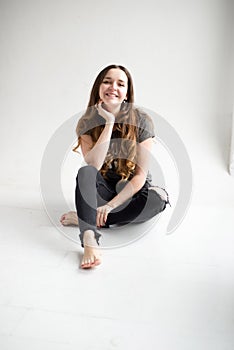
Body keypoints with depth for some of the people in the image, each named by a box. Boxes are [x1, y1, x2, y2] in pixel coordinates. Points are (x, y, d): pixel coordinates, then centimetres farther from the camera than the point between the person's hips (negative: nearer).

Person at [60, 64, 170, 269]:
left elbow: (140, 175, -15)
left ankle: (84, 217, -25)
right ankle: (90, 241, -48)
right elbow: (93, 165, -23)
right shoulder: (87, 123, -7)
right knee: (85, 172, -31)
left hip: (131, 191, 0)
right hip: (103, 190, 1)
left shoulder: (141, 121, -12)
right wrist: (109, 123, -25)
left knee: (157, 199, -33)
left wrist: (111, 205, -24)